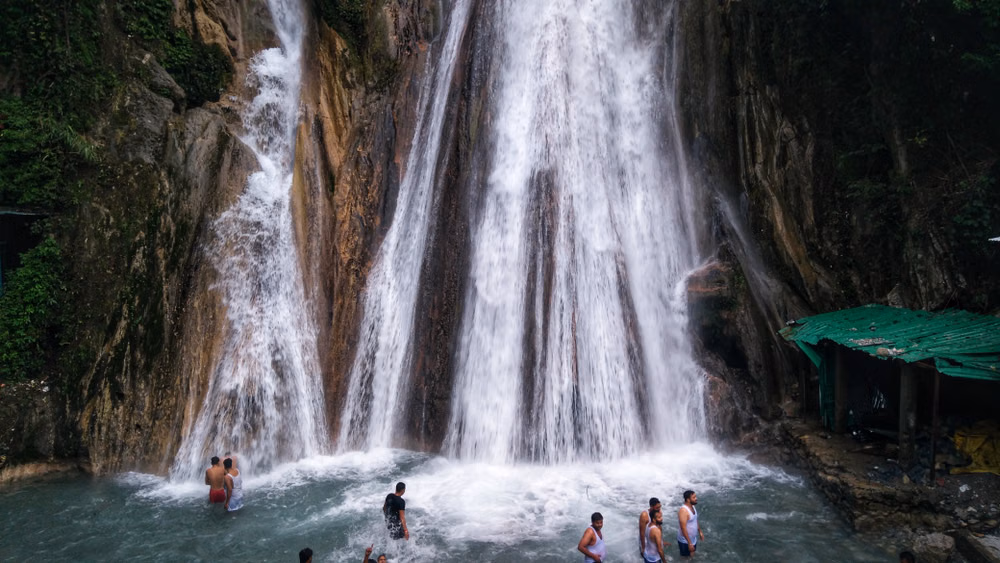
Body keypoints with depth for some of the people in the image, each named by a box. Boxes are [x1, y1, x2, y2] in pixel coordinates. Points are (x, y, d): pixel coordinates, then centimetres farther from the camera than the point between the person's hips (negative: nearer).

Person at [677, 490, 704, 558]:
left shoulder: (692, 506, 0)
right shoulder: (683, 511, -29)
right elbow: (683, 528, -29)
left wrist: (700, 532, 20)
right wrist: (689, 543, -28)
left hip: (693, 539, 9)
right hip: (685, 541, -9)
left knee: (691, 557, 23)